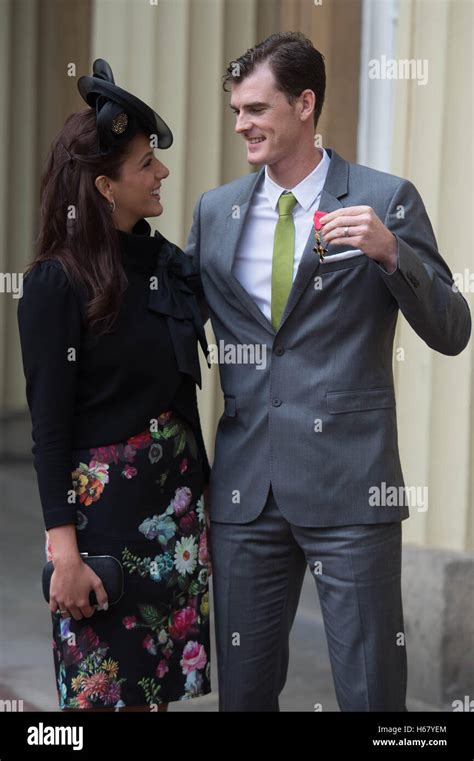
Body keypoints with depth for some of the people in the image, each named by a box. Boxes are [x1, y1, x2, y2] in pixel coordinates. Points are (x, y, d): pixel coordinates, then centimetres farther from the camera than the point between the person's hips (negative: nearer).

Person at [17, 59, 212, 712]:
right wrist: (64, 550, -15)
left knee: (160, 683, 12)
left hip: (179, 497, 6)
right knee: (104, 687, 4)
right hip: (102, 503, -6)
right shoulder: (56, 283, -11)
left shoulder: (168, 262, 5)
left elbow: (183, 393, 10)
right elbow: (49, 427, -12)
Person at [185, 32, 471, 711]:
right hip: (245, 486, 4)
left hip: (350, 484, -4)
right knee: (244, 687, 13)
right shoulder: (216, 210, 10)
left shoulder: (385, 200, -3)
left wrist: (390, 252, -20)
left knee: (371, 689, 2)